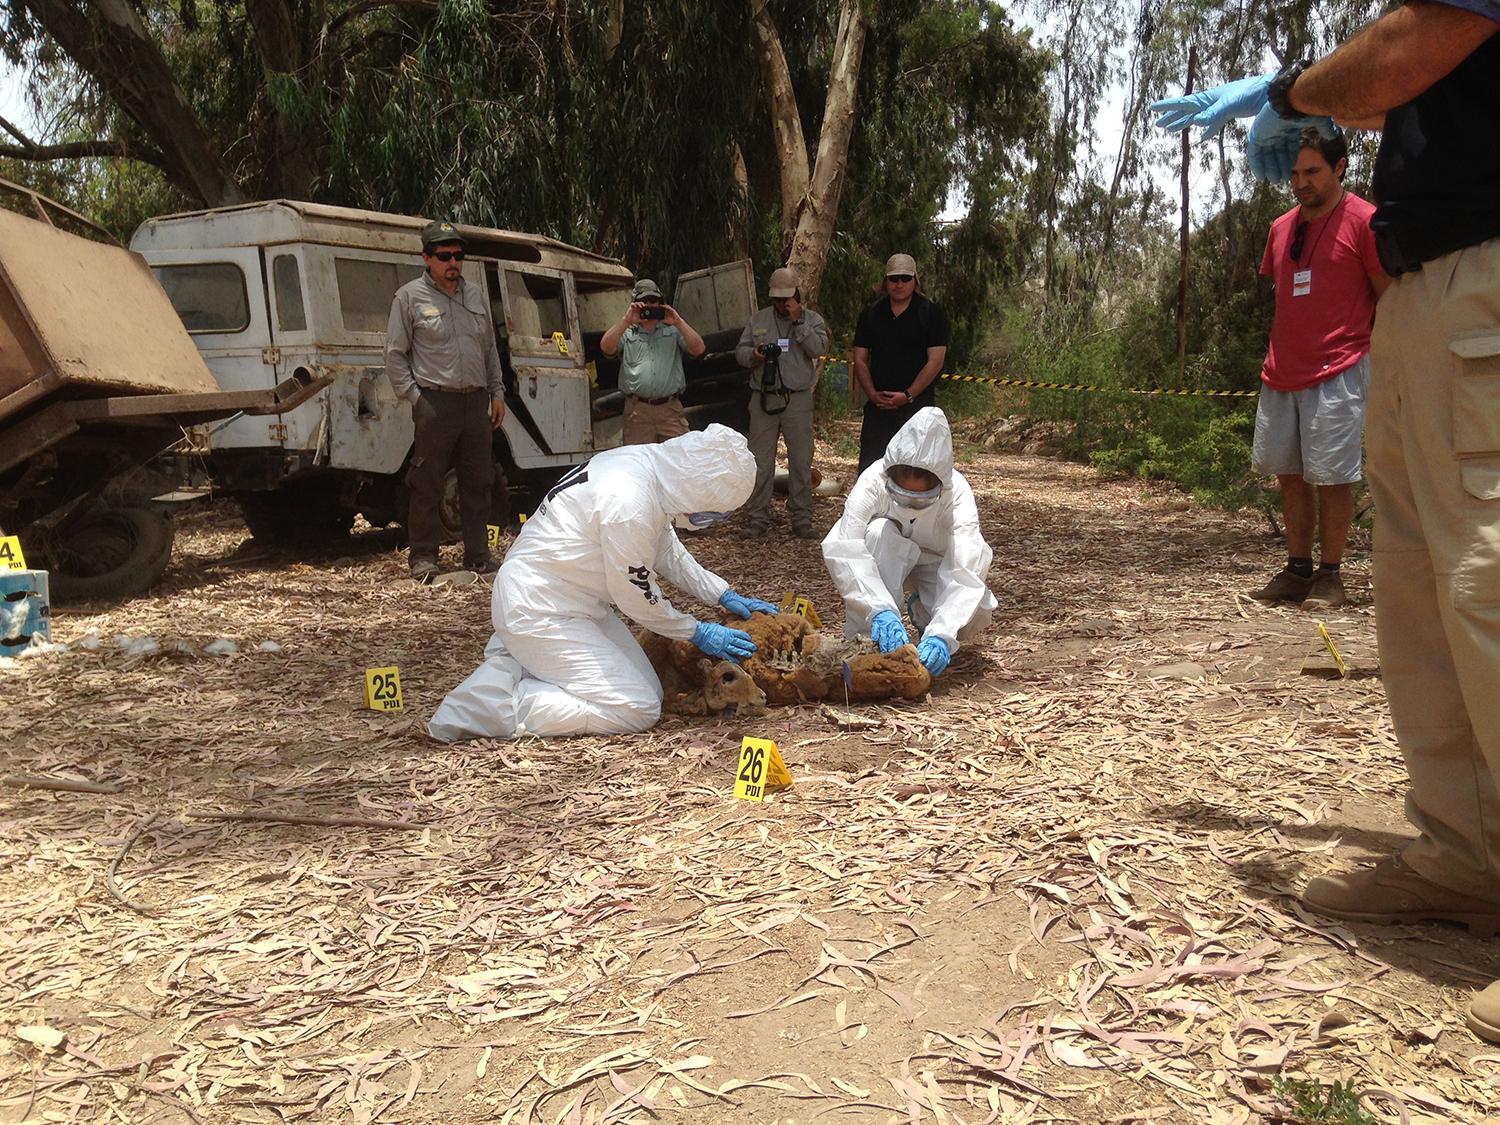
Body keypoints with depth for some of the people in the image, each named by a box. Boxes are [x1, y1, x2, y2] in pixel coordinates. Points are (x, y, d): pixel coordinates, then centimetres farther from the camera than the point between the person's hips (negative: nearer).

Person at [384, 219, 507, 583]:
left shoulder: (476, 294, 15)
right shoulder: (410, 297, 0)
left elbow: (491, 349, 21)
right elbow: (395, 355, -1)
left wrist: (497, 393, 14)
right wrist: (413, 397, -8)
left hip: (476, 400, 5)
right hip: (435, 402, -5)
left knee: (479, 482, 9)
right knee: (427, 485, -3)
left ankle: (478, 554, 18)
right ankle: (422, 556, 5)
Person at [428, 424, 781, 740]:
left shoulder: (646, 463, 0)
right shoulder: (628, 503, -29)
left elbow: (667, 552, 15)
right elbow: (637, 597, -17)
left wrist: (725, 596, 10)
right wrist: (698, 632, -2)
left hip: (577, 603, 10)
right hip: (538, 611, -10)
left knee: (649, 690, 11)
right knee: (638, 710, -13)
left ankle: (520, 661, 13)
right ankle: (500, 707, -9)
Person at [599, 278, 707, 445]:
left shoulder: (673, 330, 17)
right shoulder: (626, 333, 15)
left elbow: (699, 349, 4)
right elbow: (606, 347, -4)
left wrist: (678, 322, -4)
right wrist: (626, 320, -8)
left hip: (671, 408, 1)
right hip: (637, 410, -1)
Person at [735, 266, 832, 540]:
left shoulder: (812, 320, 7)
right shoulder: (758, 320, 12)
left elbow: (819, 348, -11)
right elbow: (740, 351, 12)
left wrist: (798, 320, -13)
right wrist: (753, 355, -10)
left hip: (798, 401, -1)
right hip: (764, 397, 1)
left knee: (801, 462, 3)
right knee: (759, 462, 2)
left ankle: (802, 519, 12)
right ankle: (758, 519, 9)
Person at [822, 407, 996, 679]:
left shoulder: (957, 491, -30)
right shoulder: (874, 481, -31)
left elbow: (967, 568, -40)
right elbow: (842, 550, -42)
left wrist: (941, 635, -55)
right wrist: (880, 610, -56)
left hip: (935, 563, 1)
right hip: (887, 561, 0)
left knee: (976, 614, -29)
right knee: (879, 532, -35)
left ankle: (923, 614, 7)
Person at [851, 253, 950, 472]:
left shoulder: (931, 313, 0)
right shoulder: (871, 315, 11)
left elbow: (935, 361, -6)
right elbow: (860, 360, 9)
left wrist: (907, 395, -13)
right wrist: (872, 394, -7)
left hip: (917, 403, -3)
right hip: (878, 405, 3)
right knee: (869, 464, 0)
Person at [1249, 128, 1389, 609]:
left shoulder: (1363, 221, -4)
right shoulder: (1281, 228, 14)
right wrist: (1279, 357, 18)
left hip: (1337, 375, -6)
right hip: (1281, 376, 6)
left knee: (1332, 477, -4)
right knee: (1290, 474, 9)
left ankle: (1329, 575, 5)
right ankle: (1298, 569, 18)